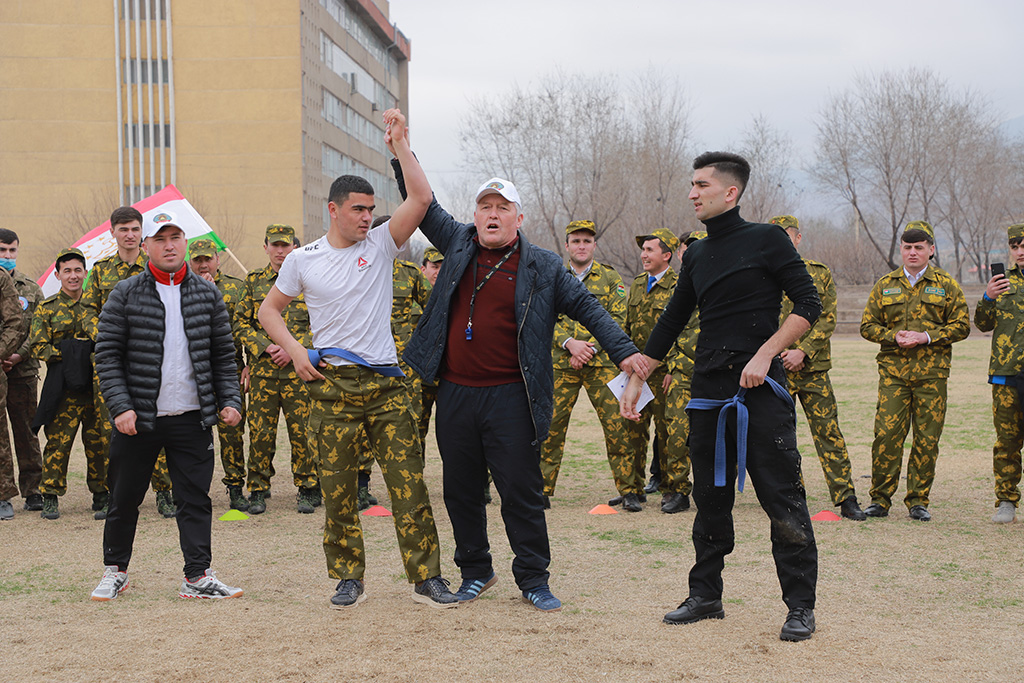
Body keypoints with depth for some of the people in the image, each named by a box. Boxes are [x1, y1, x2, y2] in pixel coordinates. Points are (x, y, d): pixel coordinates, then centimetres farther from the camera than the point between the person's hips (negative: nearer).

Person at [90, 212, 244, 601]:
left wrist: (229, 400, 1)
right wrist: (120, 406, -12)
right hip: (138, 416, -1)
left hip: (192, 416, 2)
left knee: (195, 497, 2)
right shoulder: (125, 294, -1)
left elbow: (223, 354, 11)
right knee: (125, 497, 8)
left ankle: (198, 576, 8)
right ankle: (115, 570, 25)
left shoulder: (207, 294, 7)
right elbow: (107, 354, -3)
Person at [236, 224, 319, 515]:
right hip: (262, 368, 1)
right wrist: (265, 347, -6)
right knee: (260, 431, 1)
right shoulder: (254, 281, 10)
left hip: (299, 369, -1)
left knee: (302, 430, -1)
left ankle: (307, 489, 10)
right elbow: (241, 323, 8)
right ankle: (258, 490, 11)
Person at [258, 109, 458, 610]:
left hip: (386, 382, 0)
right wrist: (295, 351, 0)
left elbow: (421, 198, -8)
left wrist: (399, 144, -10)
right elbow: (269, 310, 15)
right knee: (338, 487, 3)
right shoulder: (303, 259, 5)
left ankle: (426, 578, 2)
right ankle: (349, 578, 16)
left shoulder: (381, 245, 4)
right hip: (332, 382, 0)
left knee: (409, 481, -3)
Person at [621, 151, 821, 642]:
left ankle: (800, 606, 3)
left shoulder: (766, 240, -2)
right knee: (710, 498, 10)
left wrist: (764, 354, -15)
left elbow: (808, 305, -5)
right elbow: (671, 322, 22)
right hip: (709, 392, 6)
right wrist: (636, 379, 19)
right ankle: (705, 596, 20)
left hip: (760, 388, -5)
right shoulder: (696, 256, 15)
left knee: (783, 500, -4)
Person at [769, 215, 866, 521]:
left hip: (813, 368, -1)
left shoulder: (820, 273, 6)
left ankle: (846, 499, 0)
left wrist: (802, 351, -13)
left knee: (828, 432, -2)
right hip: (774, 369, 1)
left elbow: (828, 320, -1)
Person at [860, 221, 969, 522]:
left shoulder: (946, 285, 8)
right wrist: (893, 337, -8)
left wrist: (927, 337, -10)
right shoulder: (885, 286, 12)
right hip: (893, 371, 0)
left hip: (932, 373, 0)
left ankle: (918, 501, 10)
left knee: (927, 439, 1)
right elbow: (867, 325, 11)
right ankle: (880, 499, 2)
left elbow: (961, 325, 4)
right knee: (886, 435, -7)